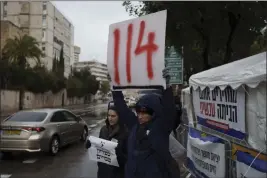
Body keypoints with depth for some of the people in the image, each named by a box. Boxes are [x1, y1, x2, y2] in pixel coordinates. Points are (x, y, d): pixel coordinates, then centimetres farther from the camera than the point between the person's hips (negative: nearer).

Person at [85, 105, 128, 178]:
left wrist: (120, 155, -34)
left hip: (117, 171, -4)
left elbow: (129, 155, -15)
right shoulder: (103, 129, 1)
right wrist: (91, 145, -6)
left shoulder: (125, 132, -16)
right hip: (103, 169, 5)